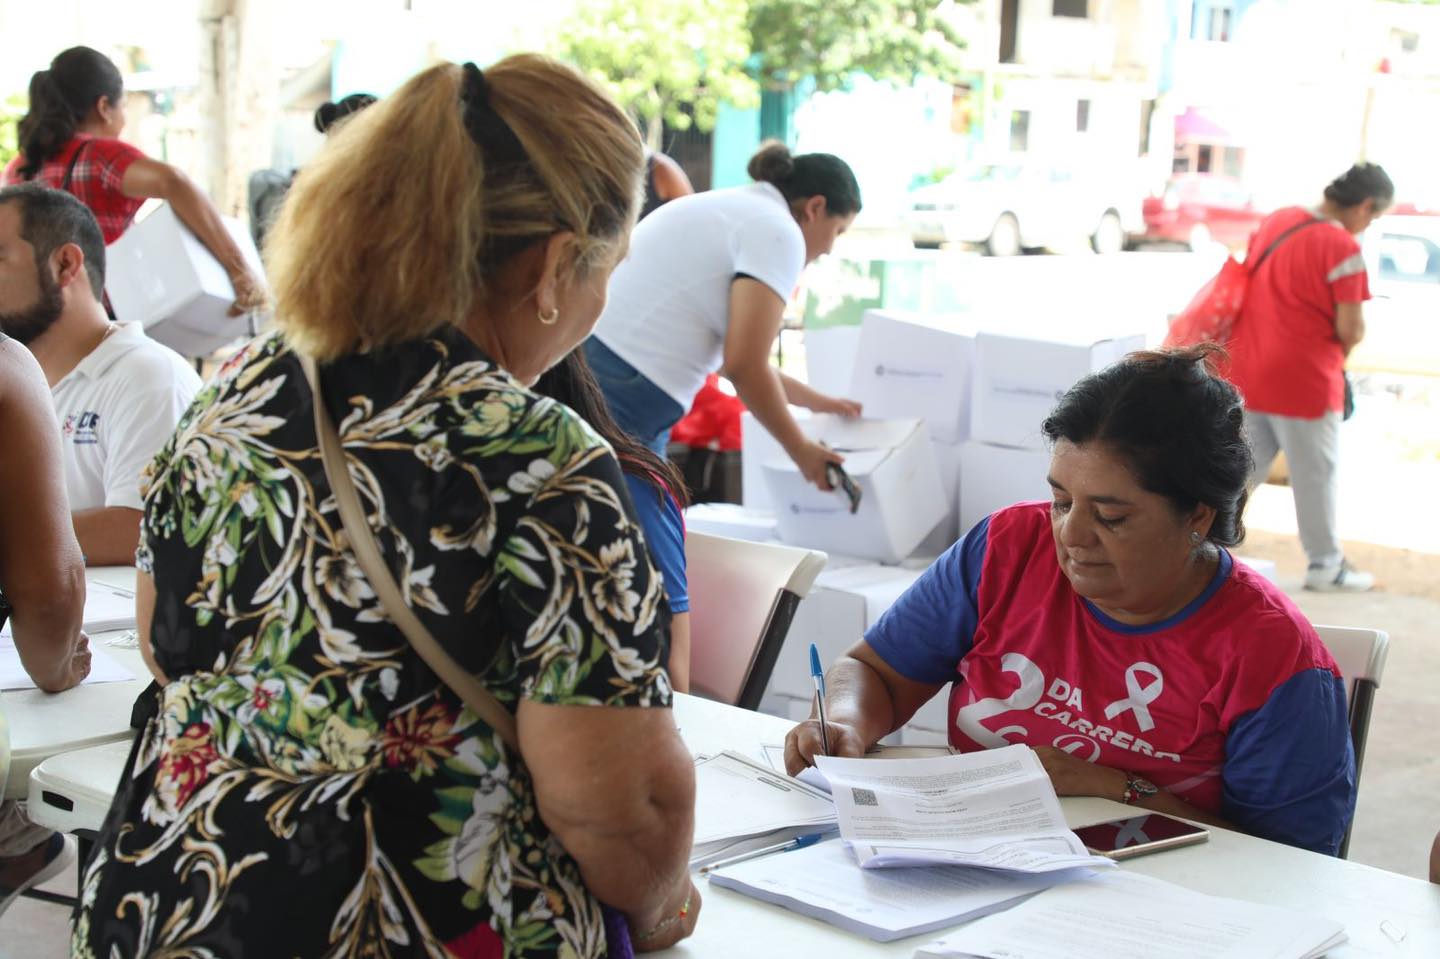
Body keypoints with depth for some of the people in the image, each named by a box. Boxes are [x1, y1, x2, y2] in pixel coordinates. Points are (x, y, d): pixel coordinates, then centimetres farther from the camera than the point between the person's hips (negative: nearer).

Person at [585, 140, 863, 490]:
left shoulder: (729, 209, 23)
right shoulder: (778, 230, -5)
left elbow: (734, 353, 32)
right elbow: (744, 365, -14)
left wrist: (815, 401, 41)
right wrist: (800, 449, 0)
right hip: (618, 399, -10)